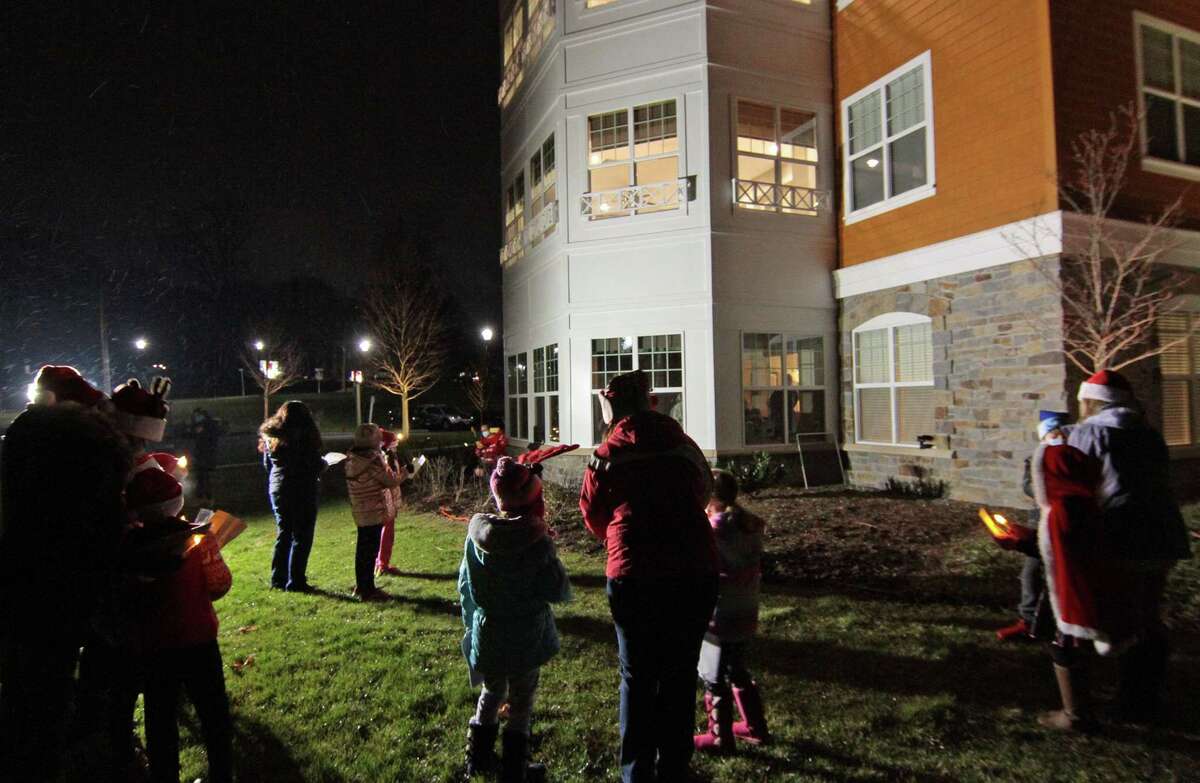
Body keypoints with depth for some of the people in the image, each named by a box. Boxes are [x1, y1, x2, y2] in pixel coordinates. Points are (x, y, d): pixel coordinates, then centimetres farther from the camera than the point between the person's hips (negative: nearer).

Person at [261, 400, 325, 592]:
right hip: (303, 490, -6)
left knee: (283, 534, 17)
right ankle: (295, 582, 4)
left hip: (277, 488, 6)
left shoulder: (270, 435, 7)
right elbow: (317, 465, -15)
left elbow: (267, 465, 14)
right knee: (301, 537, 2)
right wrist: (324, 462, 6)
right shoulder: (304, 435, -13)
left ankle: (278, 579, 21)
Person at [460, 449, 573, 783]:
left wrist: (471, 622, 15)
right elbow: (559, 592, -14)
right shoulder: (537, 542, -21)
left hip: (486, 636, 4)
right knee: (521, 704, 14)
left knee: (490, 694, 25)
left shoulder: (477, 535, -9)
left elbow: (465, 586, 1)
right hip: (526, 639, -4)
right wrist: (551, 556, 0)